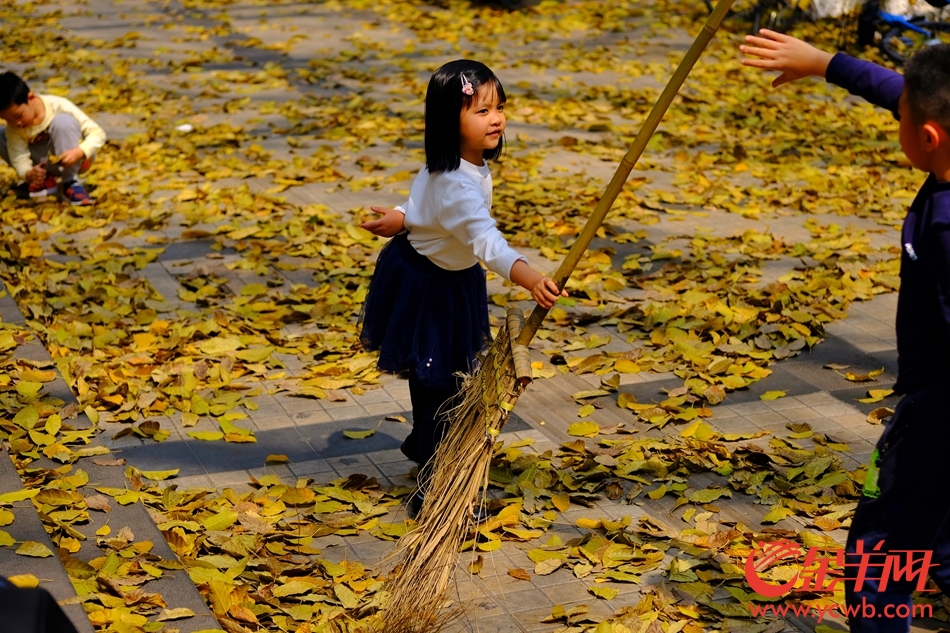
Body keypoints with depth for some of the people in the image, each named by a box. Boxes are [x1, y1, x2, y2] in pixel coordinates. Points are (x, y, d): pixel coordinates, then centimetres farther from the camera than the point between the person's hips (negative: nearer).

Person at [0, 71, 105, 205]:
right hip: (47, 164, 4)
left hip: (74, 159, -4)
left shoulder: (58, 106, -26)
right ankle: (44, 179, -2)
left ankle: (71, 183, -24)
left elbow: (98, 133, -26)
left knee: (62, 121, -34)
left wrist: (78, 153, -43)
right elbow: (20, 160, -19)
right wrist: (29, 174, -42)